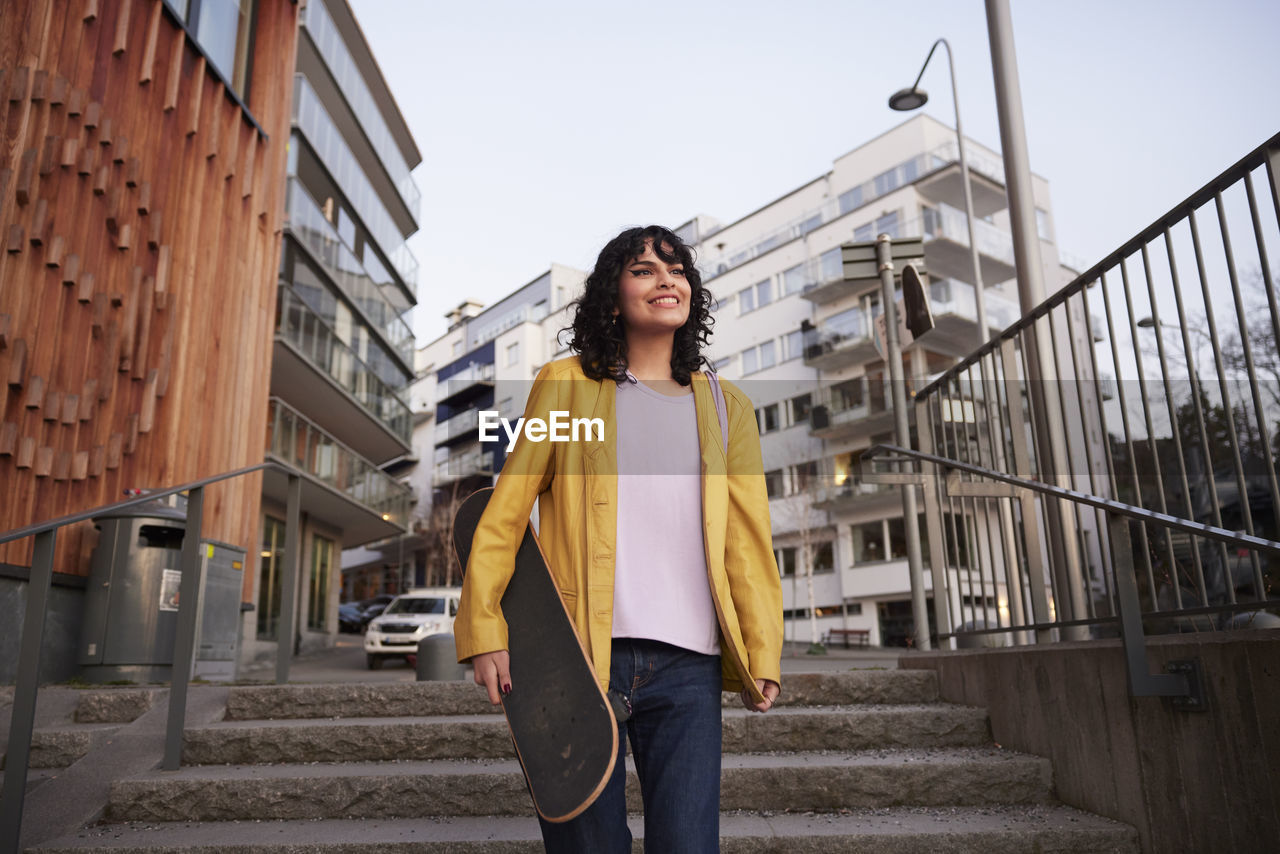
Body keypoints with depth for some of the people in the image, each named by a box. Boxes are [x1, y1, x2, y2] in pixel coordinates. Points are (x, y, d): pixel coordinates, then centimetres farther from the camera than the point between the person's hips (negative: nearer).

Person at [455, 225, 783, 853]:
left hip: (687, 666, 2)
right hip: (575, 657, -1)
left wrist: (762, 654, -1)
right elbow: (503, 516, 5)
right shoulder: (567, 384, 9)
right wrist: (485, 632, -5)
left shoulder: (726, 408, 16)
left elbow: (749, 540, 10)